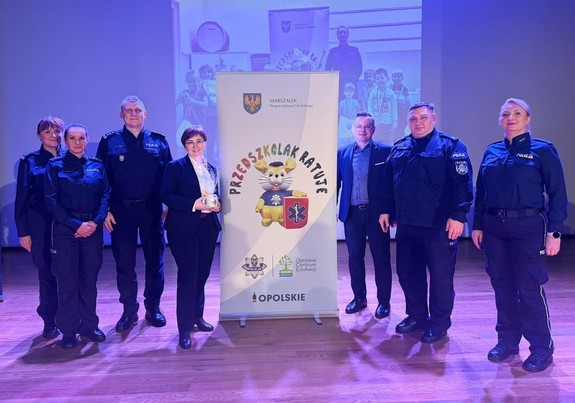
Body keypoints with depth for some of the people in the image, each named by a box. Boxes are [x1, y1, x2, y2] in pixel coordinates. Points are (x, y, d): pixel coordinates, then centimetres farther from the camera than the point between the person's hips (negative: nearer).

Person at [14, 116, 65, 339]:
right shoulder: (29, 162, 4)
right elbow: (21, 199, 3)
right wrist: (23, 231, -1)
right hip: (41, 225, -1)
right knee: (47, 273, 5)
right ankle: (50, 322, 18)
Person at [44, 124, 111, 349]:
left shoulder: (96, 166, 9)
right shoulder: (55, 166, 1)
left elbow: (106, 195, 4)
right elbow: (51, 201, -5)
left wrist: (95, 222, -11)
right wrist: (76, 225, -12)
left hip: (93, 228, 3)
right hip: (65, 229, -2)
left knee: (89, 278, 9)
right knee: (67, 281, 2)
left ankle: (89, 325, 22)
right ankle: (69, 330, 14)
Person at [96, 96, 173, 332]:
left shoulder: (159, 142, 6)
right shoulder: (109, 142, 4)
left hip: (152, 210, 1)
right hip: (121, 211, 0)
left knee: (155, 260, 8)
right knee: (124, 263, 7)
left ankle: (153, 307, 22)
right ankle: (129, 310, 21)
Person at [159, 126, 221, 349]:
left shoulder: (211, 169, 14)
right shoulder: (175, 166, -3)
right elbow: (165, 195, -11)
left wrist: (216, 204, -3)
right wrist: (194, 204, -19)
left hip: (208, 228, 6)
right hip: (183, 228, -6)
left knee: (202, 273, 14)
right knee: (188, 275, -6)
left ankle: (197, 316, 33)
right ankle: (184, 328, 3)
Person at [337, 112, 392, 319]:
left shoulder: (385, 152, -1)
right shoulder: (342, 153, 7)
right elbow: (336, 183, 9)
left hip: (376, 213, -3)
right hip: (351, 213, 3)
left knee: (381, 258, 5)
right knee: (355, 257, 11)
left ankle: (383, 302, 18)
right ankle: (359, 298, 25)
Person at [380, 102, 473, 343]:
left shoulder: (450, 146, -5)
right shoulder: (399, 149, 13)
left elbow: (463, 183, -12)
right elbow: (388, 183, 17)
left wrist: (458, 215, -18)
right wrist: (386, 210, 13)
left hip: (439, 226, -5)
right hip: (406, 225, 6)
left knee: (441, 276, 5)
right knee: (408, 273, 14)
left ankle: (439, 324, 21)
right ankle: (416, 316, 32)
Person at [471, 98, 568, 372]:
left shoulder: (542, 150, -2)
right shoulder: (491, 152, 9)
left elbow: (557, 193, -4)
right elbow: (480, 192, 11)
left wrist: (554, 231, -10)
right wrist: (477, 225, 8)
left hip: (528, 227, -4)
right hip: (494, 228, 4)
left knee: (530, 288, 0)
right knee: (502, 287, 11)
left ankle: (542, 348, 15)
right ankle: (507, 340, 25)